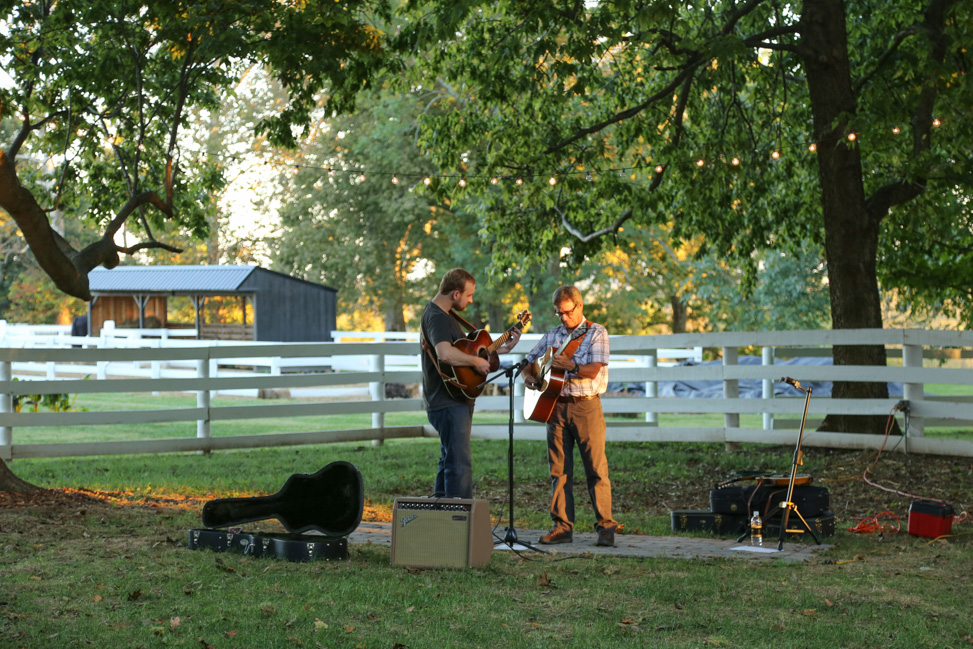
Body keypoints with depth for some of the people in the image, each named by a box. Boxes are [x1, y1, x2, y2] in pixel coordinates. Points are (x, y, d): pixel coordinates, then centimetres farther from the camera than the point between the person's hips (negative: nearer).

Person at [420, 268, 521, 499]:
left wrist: (503, 349, 16)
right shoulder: (436, 317, -18)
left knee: (450, 461, 17)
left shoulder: (446, 315, 17)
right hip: (448, 402, -11)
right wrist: (476, 362, -24)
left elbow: (466, 350, 22)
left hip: (456, 401, 11)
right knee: (460, 464, -12)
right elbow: (445, 353, -36)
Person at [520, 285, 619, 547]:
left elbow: (594, 370, -11)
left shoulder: (596, 333, 1)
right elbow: (529, 363, 22)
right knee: (559, 469, 4)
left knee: (596, 468, -6)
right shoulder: (552, 336, 15)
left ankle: (605, 526, -3)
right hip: (556, 405, 5)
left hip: (586, 405, -4)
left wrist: (570, 366, -27)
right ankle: (563, 526, 8)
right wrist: (529, 377, 0)